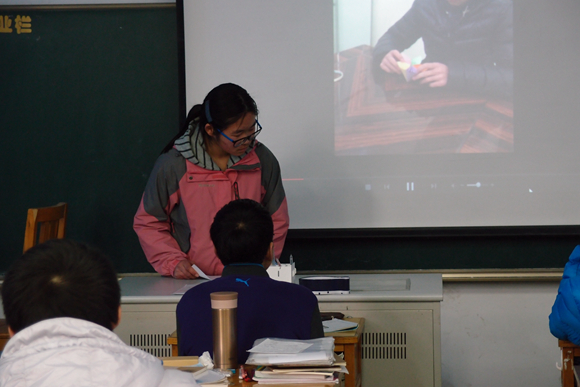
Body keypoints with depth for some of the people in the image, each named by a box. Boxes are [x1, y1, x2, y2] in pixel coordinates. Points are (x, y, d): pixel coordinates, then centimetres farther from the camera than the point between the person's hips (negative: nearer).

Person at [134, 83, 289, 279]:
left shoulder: (262, 160, 7)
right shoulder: (173, 166, -1)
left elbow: (277, 220, 15)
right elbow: (147, 223, 8)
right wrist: (172, 262, -5)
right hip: (192, 282, -1)